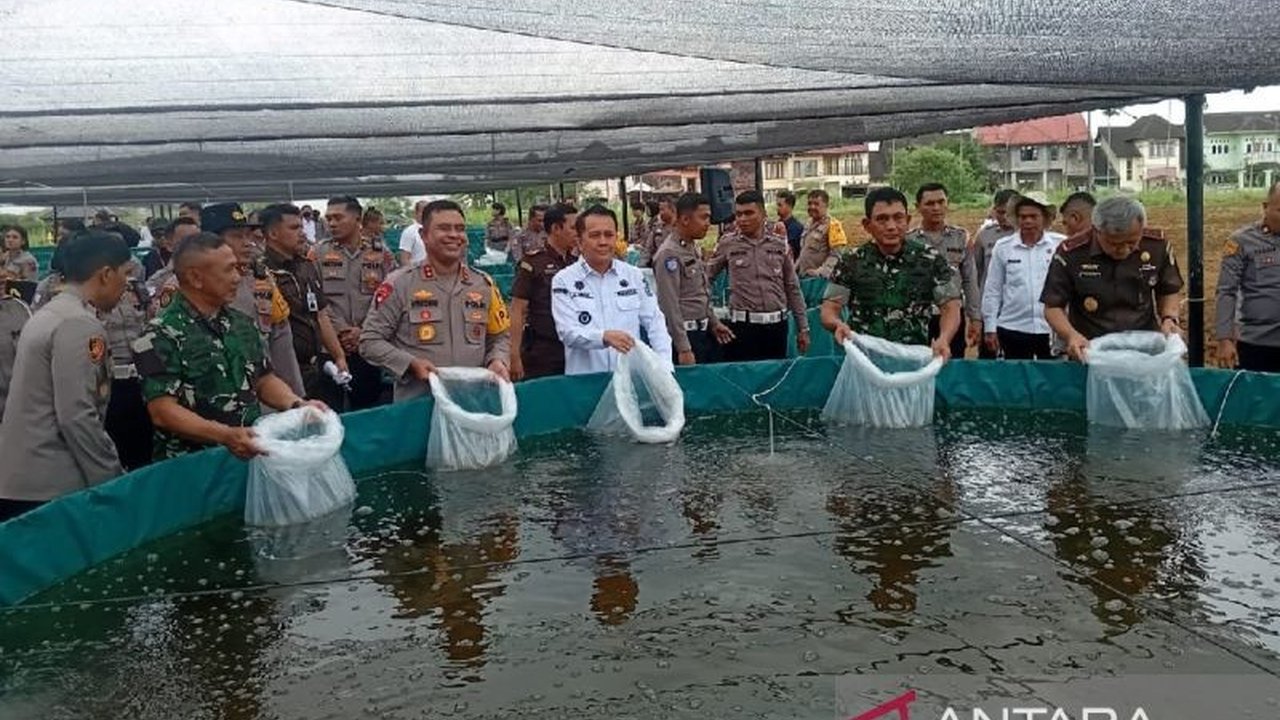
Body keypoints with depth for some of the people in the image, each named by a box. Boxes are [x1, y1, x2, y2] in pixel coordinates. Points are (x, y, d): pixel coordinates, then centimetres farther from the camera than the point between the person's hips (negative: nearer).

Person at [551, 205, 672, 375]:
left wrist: (665, 366, -5)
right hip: (584, 378, -3)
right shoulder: (564, 280, 1)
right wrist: (604, 337, -26)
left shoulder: (634, 275, 10)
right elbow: (568, 332, -9)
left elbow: (654, 322, 9)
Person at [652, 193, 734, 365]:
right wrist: (683, 349, -21)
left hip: (704, 331, 9)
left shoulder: (694, 247, 10)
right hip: (686, 334, -9)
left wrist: (714, 322, 18)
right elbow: (670, 305, -20)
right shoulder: (669, 254, -17)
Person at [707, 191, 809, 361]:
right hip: (742, 325, -2)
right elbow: (705, 279, 8)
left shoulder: (780, 244, 6)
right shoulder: (727, 244, 1)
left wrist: (803, 327, 10)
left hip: (776, 324, 2)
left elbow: (793, 288, 11)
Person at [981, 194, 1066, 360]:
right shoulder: (1002, 248, 3)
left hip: (1052, 329, 0)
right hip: (1013, 329, 1)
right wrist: (990, 328, 4)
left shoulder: (1061, 245, 0)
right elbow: (992, 291, 6)